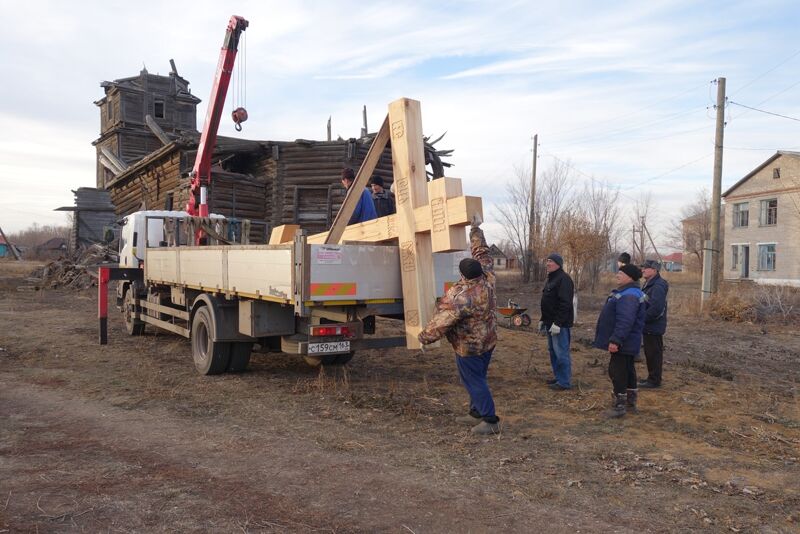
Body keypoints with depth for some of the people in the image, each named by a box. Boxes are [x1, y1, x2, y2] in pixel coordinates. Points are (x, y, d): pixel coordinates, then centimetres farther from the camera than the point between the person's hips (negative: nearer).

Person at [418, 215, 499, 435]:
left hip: (469, 346, -9)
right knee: (478, 378, 19)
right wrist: (476, 230, 15)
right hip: (487, 341, 9)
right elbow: (482, 253, 6)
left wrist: (424, 337, -9)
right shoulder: (487, 279, -9)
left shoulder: (462, 297, -30)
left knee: (474, 381, 1)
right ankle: (476, 413, 30)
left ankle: (490, 420, 6)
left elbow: (442, 321, -23)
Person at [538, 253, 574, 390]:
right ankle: (558, 376, 27)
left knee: (561, 353, -5)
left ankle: (565, 382, 2)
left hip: (560, 324, -10)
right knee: (553, 351, 16)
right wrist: (543, 320, 21)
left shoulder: (564, 279, -16)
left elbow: (565, 303, -23)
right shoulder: (550, 279, 17)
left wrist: (557, 323, -25)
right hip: (551, 323, 10)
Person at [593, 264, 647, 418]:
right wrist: (615, 339, 25)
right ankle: (631, 402, 31)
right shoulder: (626, 292, 14)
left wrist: (615, 340, -31)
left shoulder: (628, 296, -23)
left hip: (623, 344, -12)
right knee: (628, 370, 19)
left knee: (617, 371, -6)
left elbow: (625, 322, -31)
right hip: (627, 343, 12)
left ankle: (619, 405, 0)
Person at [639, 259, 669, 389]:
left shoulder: (658, 286, -21)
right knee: (649, 353, 17)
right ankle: (652, 377, 27)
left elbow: (656, 308, -29)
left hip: (654, 328, -10)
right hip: (648, 326, 10)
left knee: (654, 353, -2)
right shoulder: (649, 284, 14)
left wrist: (642, 319, -20)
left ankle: (654, 380, 7)